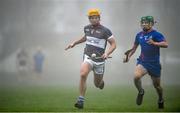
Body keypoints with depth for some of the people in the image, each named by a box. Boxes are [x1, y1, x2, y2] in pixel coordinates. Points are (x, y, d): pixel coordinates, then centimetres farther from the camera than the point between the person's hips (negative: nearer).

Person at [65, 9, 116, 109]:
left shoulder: (105, 31, -8)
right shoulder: (87, 28, 6)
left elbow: (113, 44, -6)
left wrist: (107, 53, -22)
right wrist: (74, 43, 24)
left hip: (99, 59, -2)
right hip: (88, 57, 2)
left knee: (98, 84, 11)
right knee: (83, 74, -28)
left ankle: (101, 81, 53)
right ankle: (81, 101, -23)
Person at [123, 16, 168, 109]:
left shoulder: (156, 34, -11)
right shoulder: (139, 35, 6)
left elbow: (165, 44, -24)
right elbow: (134, 47, 21)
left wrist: (154, 43, -37)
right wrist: (129, 56, 10)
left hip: (154, 64, -3)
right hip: (142, 62, 3)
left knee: (156, 85, 9)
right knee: (136, 76, -26)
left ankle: (161, 100, 40)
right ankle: (141, 92, 3)